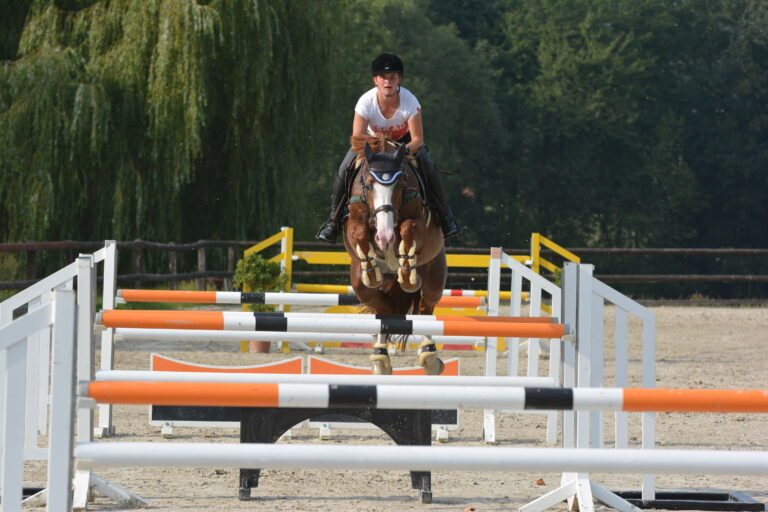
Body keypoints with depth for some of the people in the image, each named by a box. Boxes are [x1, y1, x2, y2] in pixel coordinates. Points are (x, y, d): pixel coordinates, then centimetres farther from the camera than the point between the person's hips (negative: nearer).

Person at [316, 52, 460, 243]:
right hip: (372, 140, 0)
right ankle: (334, 218, 1)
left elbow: (417, 140, -28)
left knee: (429, 169, -22)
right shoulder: (366, 102, -32)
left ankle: (443, 214, 0)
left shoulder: (410, 102, -32)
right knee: (344, 171, -19)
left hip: (405, 140, 0)